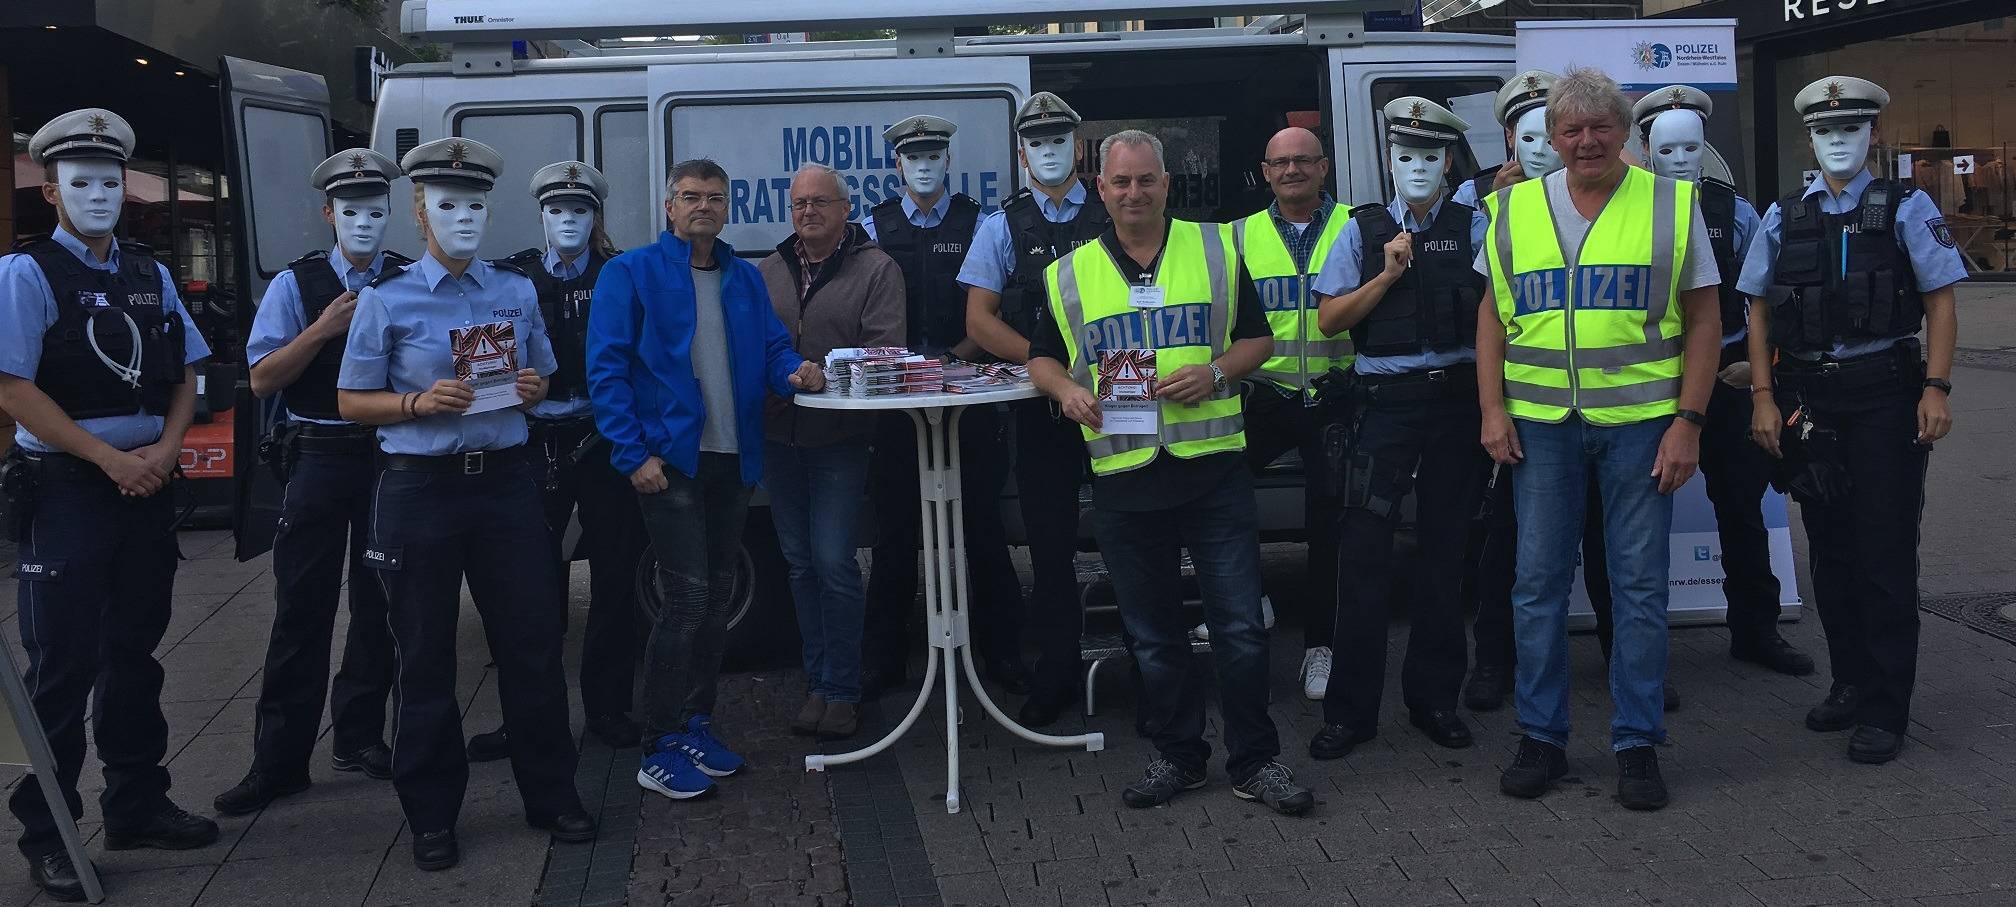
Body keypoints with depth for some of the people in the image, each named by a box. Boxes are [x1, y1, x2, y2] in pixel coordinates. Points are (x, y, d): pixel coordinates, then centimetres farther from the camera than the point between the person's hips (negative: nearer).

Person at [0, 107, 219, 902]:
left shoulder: (151, 275, 11)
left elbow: (185, 376, 12)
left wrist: (165, 451, -5)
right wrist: (111, 459, -15)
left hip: (148, 485, 6)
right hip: (66, 489, -5)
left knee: (135, 653, 14)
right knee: (64, 664, -1)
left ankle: (136, 805, 26)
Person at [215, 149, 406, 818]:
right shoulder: (296, 285, 2)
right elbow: (262, 380, -4)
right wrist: (321, 330, -16)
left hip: (391, 456, 2)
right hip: (319, 458, -1)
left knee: (379, 605, 10)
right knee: (302, 608, 0)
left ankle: (358, 737, 25)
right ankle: (280, 759, 7)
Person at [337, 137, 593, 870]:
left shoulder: (518, 292, 8)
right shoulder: (387, 299, -3)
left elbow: (541, 382, 18)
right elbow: (351, 401, 0)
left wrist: (531, 390, -5)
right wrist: (420, 403, -18)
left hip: (506, 479, 3)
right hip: (420, 487, -3)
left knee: (532, 640, 7)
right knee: (425, 655, 7)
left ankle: (551, 795, 23)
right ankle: (432, 816, 21)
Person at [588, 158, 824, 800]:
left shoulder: (745, 279, 16)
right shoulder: (631, 273, -2)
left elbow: (771, 347, 14)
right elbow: (607, 369, -7)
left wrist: (794, 372, -10)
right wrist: (634, 454, -15)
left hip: (734, 458, 6)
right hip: (670, 459, -6)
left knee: (717, 596, 12)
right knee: (686, 596, -11)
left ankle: (696, 724, 26)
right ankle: (661, 751, -1)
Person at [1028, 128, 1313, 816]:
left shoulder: (1215, 250, 6)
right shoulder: (1070, 273, 9)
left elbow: (1257, 338, 8)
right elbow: (1043, 358, 14)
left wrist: (1216, 373, -11)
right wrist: (1066, 389, -7)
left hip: (1214, 469, -1)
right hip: (1123, 478, 2)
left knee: (1240, 625, 0)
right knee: (1153, 634, 11)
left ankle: (1254, 760, 14)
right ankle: (1177, 756, 25)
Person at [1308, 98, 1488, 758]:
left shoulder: (1474, 226, 9)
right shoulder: (1364, 229, 9)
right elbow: (1329, 319, 3)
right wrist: (1387, 274, -5)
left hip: (1458, 399, 1)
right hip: (1387, 400, -1)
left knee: (1446, 550, 8)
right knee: (1366, 553, -5)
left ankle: (1434, 698, 20)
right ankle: (1352, 709, 4)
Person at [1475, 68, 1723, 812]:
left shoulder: (1671, 205, 2)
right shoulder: (1514, 209, 7)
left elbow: (1702, 320, 2)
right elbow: (1492, 316, 11)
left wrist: (1689, 421, -6)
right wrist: (1492, 409, 1)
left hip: (1640, 421, -1)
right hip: (1540, 423, 2)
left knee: (1641, 584, 4)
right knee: (1538, 583, 5)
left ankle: (1637, 744, 14)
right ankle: (1541, 738, 17)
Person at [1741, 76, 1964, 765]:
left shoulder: (1906, 209, 2)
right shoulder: (1783, 218, 9)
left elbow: (1940, 300, 0)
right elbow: (1759, 309, 10)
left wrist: (1936, 389, -10)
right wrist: (1764, 397, 2)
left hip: (1885, 395, -3)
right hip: (1806, 397, 3)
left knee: (1885, 553, -4)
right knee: (1830, 552, 11)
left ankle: (1885, 708, 2)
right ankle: (1849, 683, 24)